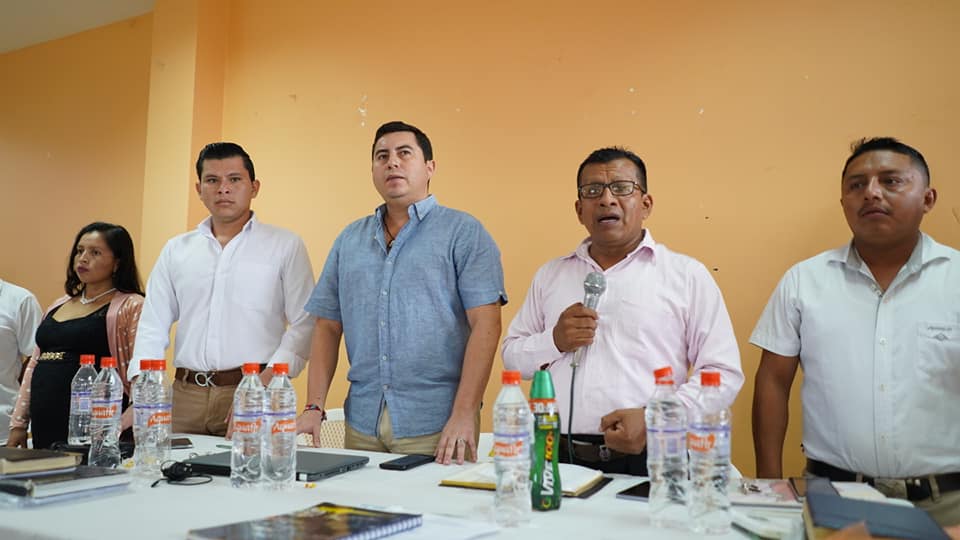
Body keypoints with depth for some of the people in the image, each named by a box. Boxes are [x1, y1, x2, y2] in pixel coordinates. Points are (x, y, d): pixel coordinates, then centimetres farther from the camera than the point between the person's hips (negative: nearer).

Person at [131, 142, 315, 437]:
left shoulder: (285, 246, 2)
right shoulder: (176, 250, 14)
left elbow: (303, 324, -4)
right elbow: (153, 327, 14)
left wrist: (266, 382, -15)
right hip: (185, 395, 4)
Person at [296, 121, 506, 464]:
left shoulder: (463, 233, -3)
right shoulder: (349, 240, 12)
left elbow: (485, 326, -11)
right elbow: (328, 327, 12)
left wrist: (464, 414, -18)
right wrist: (314, 407, 2)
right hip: (362, 422, 4)